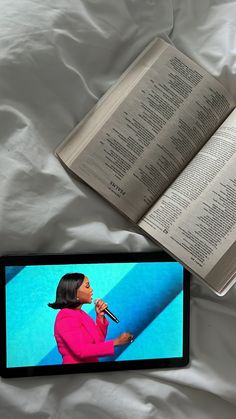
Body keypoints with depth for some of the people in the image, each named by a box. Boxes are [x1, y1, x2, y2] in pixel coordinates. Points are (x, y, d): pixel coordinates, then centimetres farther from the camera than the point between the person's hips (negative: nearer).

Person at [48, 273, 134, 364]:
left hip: (91, 362, 7)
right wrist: (116, 342, -20)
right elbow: (81, 351, -22)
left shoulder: (80, 313, 8)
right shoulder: (66, 317, -13)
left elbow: (98, 341, 11)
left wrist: (100, 316, -1)